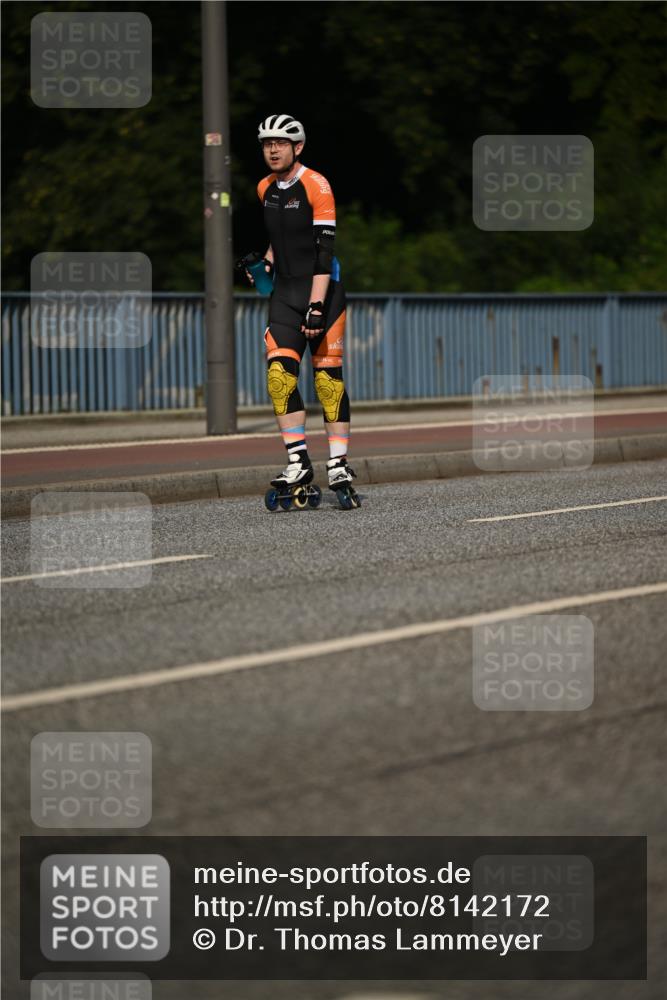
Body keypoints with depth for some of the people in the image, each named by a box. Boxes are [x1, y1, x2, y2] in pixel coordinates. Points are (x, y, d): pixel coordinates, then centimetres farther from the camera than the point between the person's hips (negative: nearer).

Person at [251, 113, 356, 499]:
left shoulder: (316, 186, -12)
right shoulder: (266, 189, 9)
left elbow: (324, 250, -18)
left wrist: (317, 305, -24)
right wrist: (266, 262, 11)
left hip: (322, 290, -5)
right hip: (285, 291, 5)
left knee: (328, 374, -4)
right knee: (280, 373, -9)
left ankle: (338, 462, 2)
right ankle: (298, 463, -8)